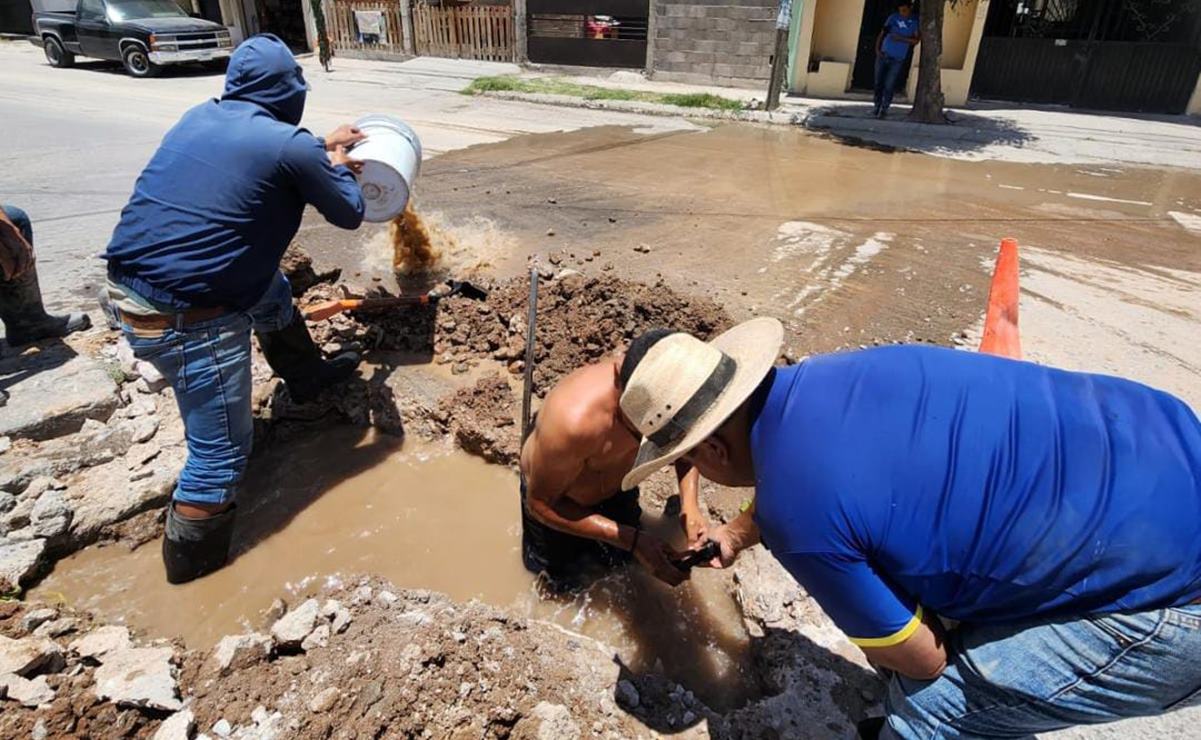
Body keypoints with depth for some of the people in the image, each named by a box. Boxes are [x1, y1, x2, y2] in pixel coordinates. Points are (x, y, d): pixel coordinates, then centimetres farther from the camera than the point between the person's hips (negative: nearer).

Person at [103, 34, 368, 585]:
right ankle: (191, 557, 24)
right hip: (186, 319, -8)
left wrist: (321, 149, 36)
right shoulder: (290, 145, -12)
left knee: (270, 289, 31)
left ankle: (306, 376, 50)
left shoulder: (200, 117, 10)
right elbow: (348, 214, 4)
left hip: (128, 289, 9)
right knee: (221, 452, 6)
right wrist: (336, 166, 22)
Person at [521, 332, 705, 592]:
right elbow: (540, 504, -27)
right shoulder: (575, 420, -46)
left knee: (623, 559, 27)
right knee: (565, 584, 20)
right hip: (558, 500, -4)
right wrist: (633, 540, -32)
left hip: (617, 488, 4)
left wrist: (690, 504, -23)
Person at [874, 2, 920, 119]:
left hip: (897, 59, -2)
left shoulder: (915, 21, 0)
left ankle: (884, 109, 3)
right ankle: (877, 106, 19)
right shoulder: (893, 17, 4)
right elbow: (882, 33, 8)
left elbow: (916, 40, -5)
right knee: (878, 83, 5)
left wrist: (901, 39, -18)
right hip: (883, 55, 2)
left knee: (889, 86, -6)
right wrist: (877, 49, -6)